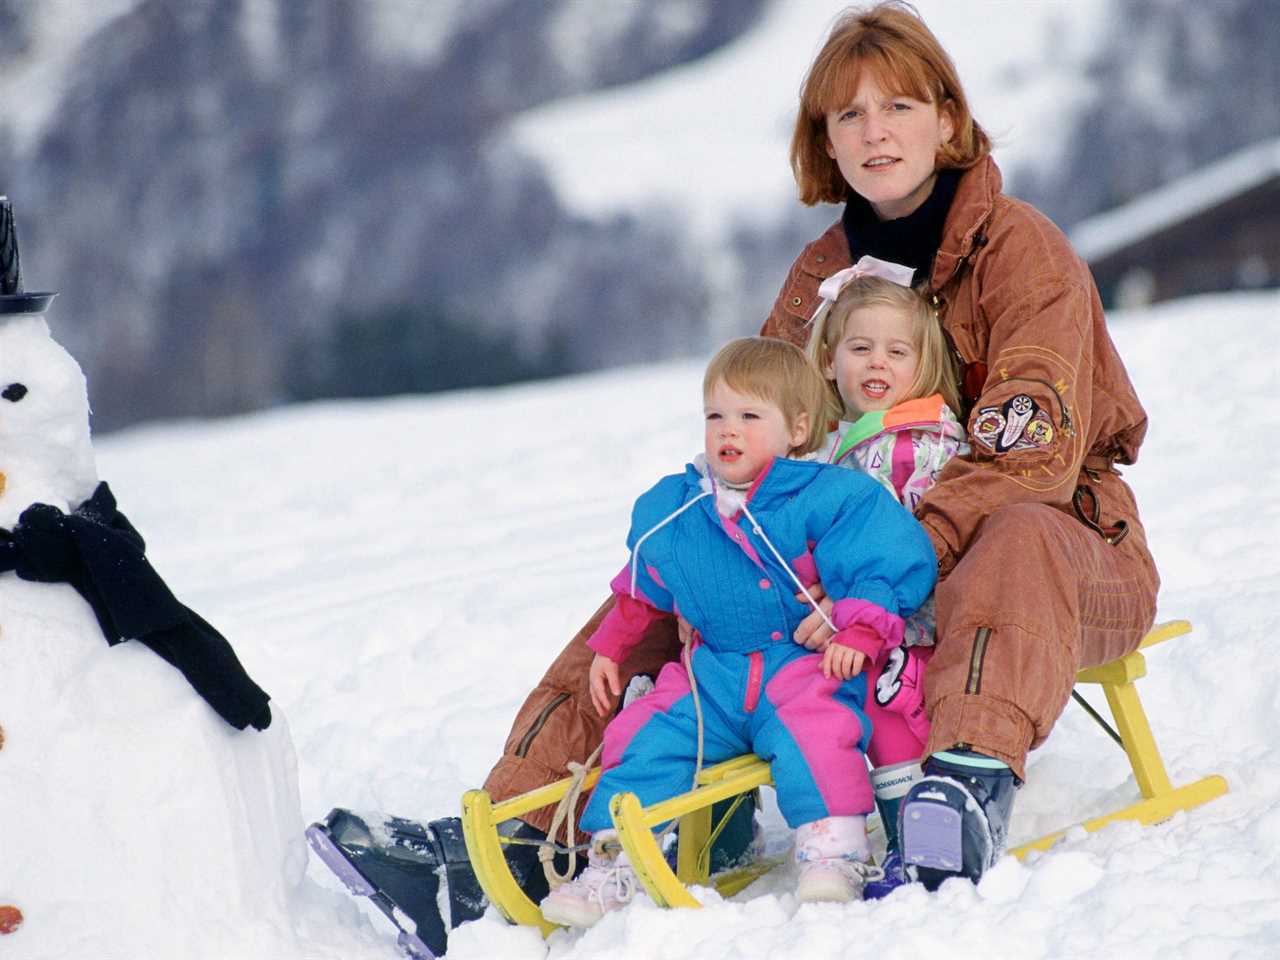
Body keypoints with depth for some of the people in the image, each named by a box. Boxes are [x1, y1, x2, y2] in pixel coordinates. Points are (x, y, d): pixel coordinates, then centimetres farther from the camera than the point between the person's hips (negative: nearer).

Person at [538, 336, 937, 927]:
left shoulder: (830, 497, -7)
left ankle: (834, 854, -28)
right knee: (647, 738, -10)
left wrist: (859, 633, -20)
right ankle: (614, 866, -5)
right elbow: (642, 591, 27)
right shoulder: (671, 512, 10)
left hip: (809, 663, -5)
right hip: (715, 674, 5)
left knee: (810, 729, -34)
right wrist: (609, 649, 25)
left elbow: (892, 563, -10)